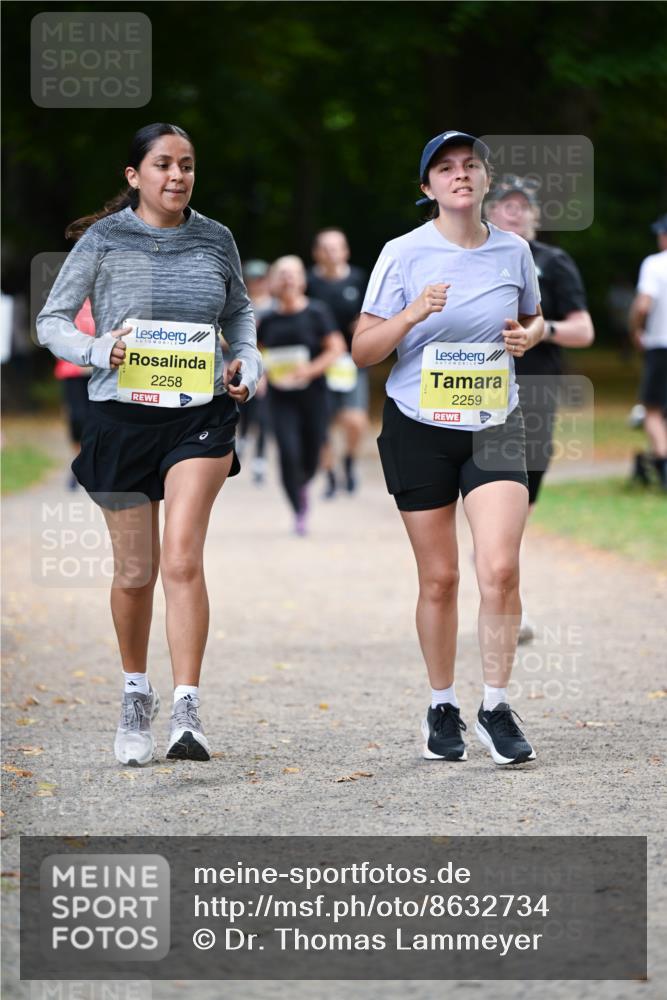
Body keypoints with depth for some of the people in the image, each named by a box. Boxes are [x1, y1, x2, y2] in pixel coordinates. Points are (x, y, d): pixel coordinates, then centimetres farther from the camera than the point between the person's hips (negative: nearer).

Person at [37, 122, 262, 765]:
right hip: (122, 416, 0)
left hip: (200, 415, 0)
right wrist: (99, 351, -18)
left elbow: (239, 313, 22)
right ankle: (135, 694, 32)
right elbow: (52, 322, 1)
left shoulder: (216, 241, 5)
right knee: (135, 571, 9)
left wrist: (247, 362, 3)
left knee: (182, 559, -16)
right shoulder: (103, 241, -2)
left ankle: (186, 711, -17)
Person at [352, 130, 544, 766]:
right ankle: (442, 709, 21)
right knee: (439, 579, 4)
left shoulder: (514, 251, 3)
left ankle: (496, 708, -2)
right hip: (419, 428, -1)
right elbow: (362, 350, -4)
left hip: (494, 427, 1)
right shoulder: (404, 255, -5)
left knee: (500, 570, -13)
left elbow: (534, 318, 21)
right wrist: (412, 315, -21)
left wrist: (529, 335, -2)